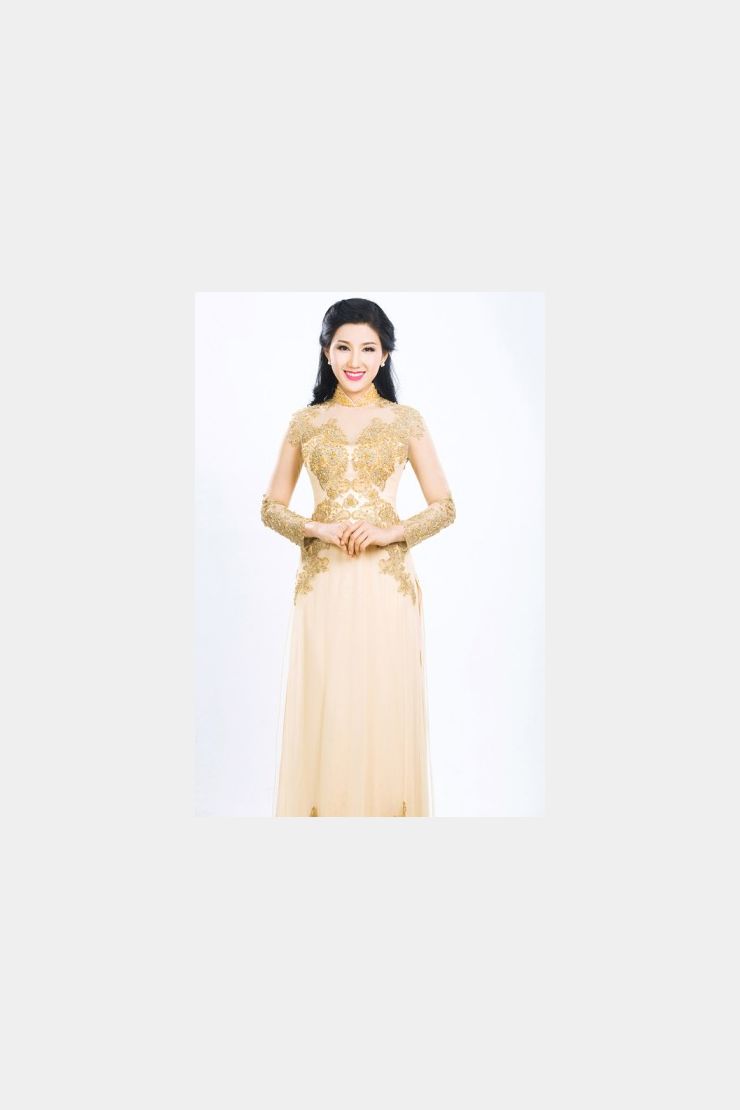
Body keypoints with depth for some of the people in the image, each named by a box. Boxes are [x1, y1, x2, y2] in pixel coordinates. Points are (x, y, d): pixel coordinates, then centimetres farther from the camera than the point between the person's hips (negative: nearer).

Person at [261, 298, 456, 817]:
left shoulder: (407, 420, 5)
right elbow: (272, 507, 8)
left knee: (387, 709, 2)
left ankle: (390, 807, 19)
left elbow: (445, 506, 4)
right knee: (323, 711, 2)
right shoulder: (305, 421, 8)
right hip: (323, 582, 1)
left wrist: (393, 531, -12)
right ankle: (320, 807, 19)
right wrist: (317, 529, -10)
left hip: (388, 581, -1)